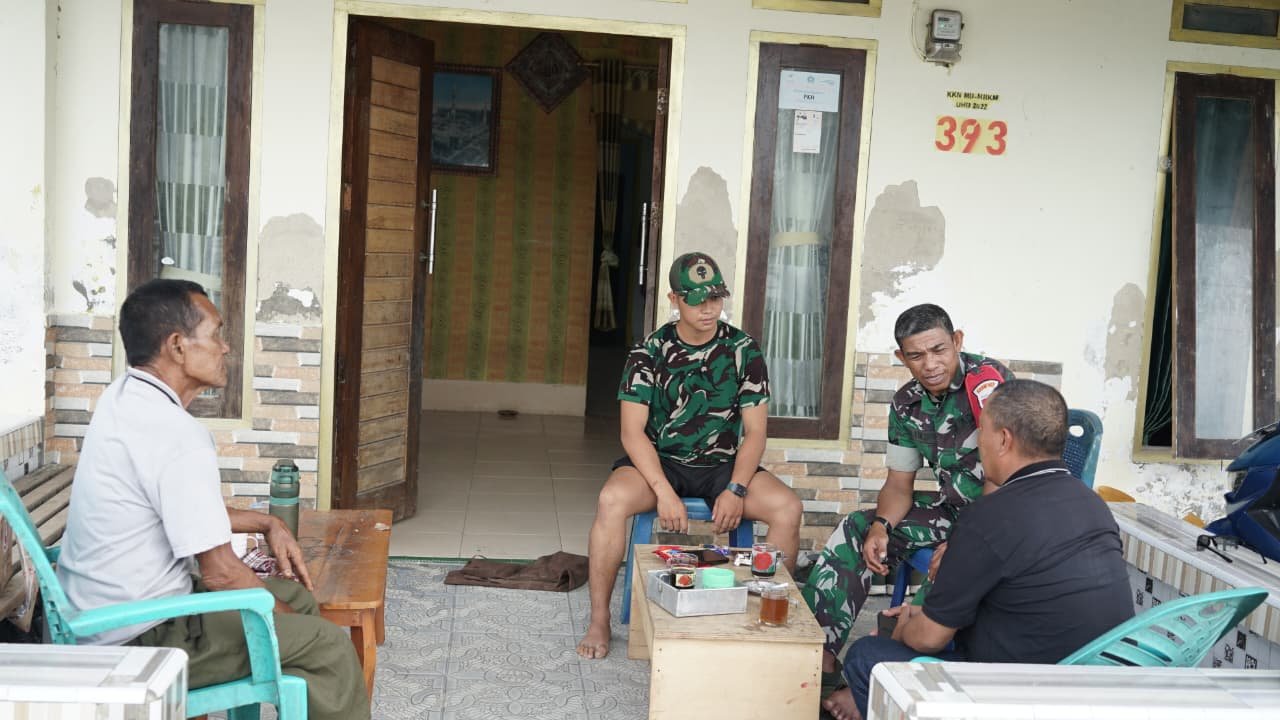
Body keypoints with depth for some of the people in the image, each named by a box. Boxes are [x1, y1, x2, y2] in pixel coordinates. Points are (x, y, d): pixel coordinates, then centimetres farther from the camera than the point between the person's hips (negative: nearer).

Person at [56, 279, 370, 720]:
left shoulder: (122, 398, 4)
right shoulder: (178, 435, -26)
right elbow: (220, 572, -22)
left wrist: (265, 523, 12)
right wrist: (285, 619, -6)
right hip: (140, 640, -10)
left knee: (295, 596, 18)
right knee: (327, 645, -6)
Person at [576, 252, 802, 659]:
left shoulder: (744, 351, 0)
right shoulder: (649, 353, -5)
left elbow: (755, 431, -1)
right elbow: (633, 431, -11)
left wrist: (736, 489, -17)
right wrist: (664, 492, -24)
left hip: (723, 466, 2)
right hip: (660, 463, -1)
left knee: (787, 507, -25)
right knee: (612, 499, -32)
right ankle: (599, 621, -17)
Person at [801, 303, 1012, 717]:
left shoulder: (987, 381, -21)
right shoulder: (907, 403, 2)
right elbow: (899, 485, 8)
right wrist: (880, 526, -13)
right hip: (953, 509, 8)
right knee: (856, 531, -1)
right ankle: (819, 657, -1)